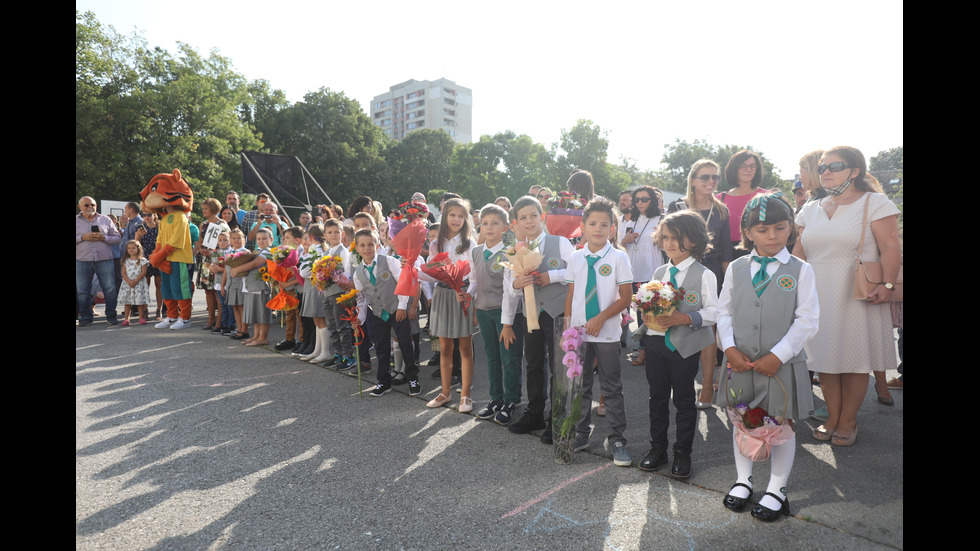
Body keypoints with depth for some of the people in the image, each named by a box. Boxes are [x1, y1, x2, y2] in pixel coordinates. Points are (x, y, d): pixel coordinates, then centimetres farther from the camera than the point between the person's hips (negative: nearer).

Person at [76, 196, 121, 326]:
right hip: (82, 261, 0)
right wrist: (82, 237, -10)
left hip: (104, 260, 0)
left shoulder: (105, 219, 11)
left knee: (110, 289, -1)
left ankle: (111, 315, 10)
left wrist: (104, 238, -8)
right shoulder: (76, 221, 8)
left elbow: (117, 237, 10)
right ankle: (85, 317, 15)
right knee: (83, 291, 4)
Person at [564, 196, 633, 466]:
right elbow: (570, 294, 8)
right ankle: (581, 434, 28)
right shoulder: (575, 258, 4)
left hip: (607, 333, -3)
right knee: (580, 385, 13)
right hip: (579, 332, 3)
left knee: (612, 387, 6)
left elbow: (626, 296, -7)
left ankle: (616, 439, 20)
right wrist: (567, 323, 2)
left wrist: (601, 318, -15)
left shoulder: (618, 257, -5)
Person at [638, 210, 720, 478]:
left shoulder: (704, 274, -8)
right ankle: (657, 448, 28)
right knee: (657, 397, 13)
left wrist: (683, 318, -23)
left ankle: (683, 453, 22)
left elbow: (713, 311, -12)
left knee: (684, 400, 8)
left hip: (685, 345, -5)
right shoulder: (659, 272, 10)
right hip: (656, 342, 5)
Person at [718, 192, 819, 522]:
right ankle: (743, 480, 34)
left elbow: (808, 321, -8)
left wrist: (777, 355, -14)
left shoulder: (800, 270, -5)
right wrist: (730, 348, -7)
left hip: (781, 364, -2)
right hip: (740, 362, 3)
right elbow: (724, 312, 6)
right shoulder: (736, 269, 2)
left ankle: (777, 489, 28)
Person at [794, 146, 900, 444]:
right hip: (818, 297, 4)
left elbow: (890, 247, -7)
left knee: (855, 359, 2)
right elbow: (799, 252, 16)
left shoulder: (874, 203, 0)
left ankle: (848, 421, 15)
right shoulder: (811, 209, 14)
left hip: (858, 297, -4)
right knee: (825, 358, 6)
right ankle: (832, 418, 18)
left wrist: (887, 284, -17)